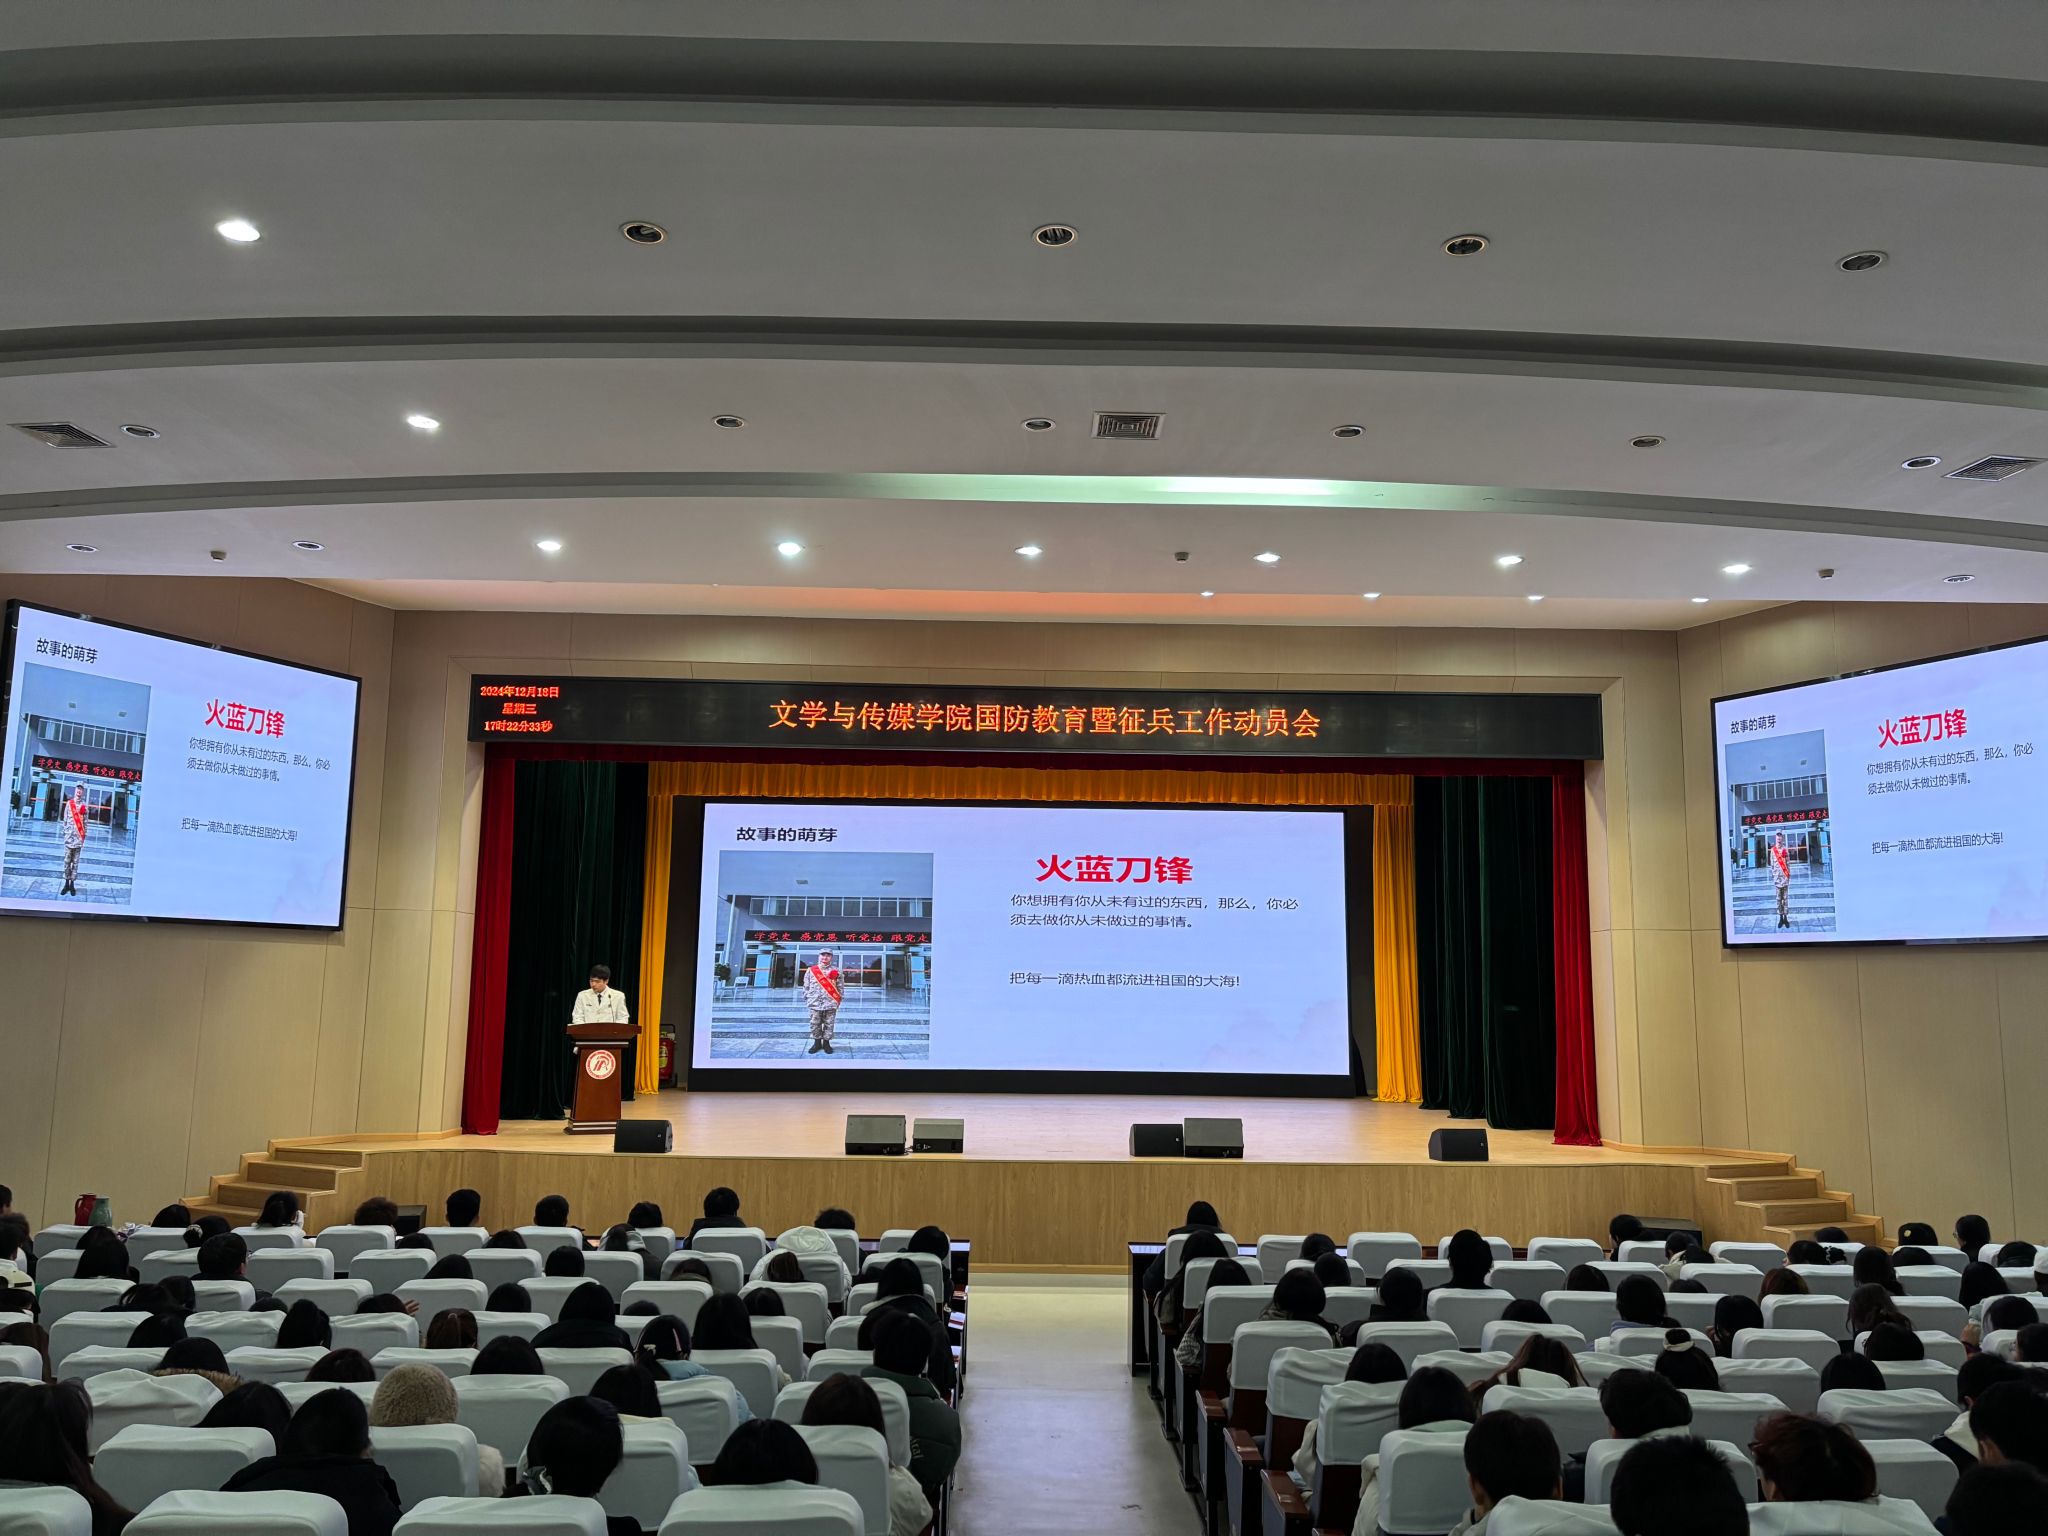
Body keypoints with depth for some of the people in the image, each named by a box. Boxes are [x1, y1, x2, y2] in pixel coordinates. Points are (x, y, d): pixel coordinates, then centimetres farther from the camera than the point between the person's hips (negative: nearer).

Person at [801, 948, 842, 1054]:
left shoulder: (835, 971, 4)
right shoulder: (810, 970, 4)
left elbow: (840, 986, 7)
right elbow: (806, 986, 9)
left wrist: (840, 999, 3)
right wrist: (806, 998, 7)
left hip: (830, 1003, 0)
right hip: (815, 1003, 0)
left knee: (829, 1024, 4)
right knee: (815, 1024, 5)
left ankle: (826, 1043, 16)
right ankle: (817, 1043, 18)